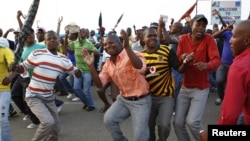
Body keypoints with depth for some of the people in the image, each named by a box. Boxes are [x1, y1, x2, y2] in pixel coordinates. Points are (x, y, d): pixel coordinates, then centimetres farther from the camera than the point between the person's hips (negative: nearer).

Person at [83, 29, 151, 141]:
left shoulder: (132, 54, -16)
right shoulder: (108, 64, 6)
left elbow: (141, 68, -36)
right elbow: (100, 84, 4)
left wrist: (127, 46, -44)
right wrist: (91, 65, -8)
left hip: (140, 100, -6)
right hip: (123, 99, 6)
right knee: (108, 120, -12)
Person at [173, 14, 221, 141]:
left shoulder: (209, 39, -9)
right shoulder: (183, 39, 0)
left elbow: (217, 60, -20)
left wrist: (207, 65, -42)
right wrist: (182, 58, -21)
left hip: (201, 88, -4)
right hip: (185, 87, 4)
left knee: (192, 121, -15)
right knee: (178, 122, 3)